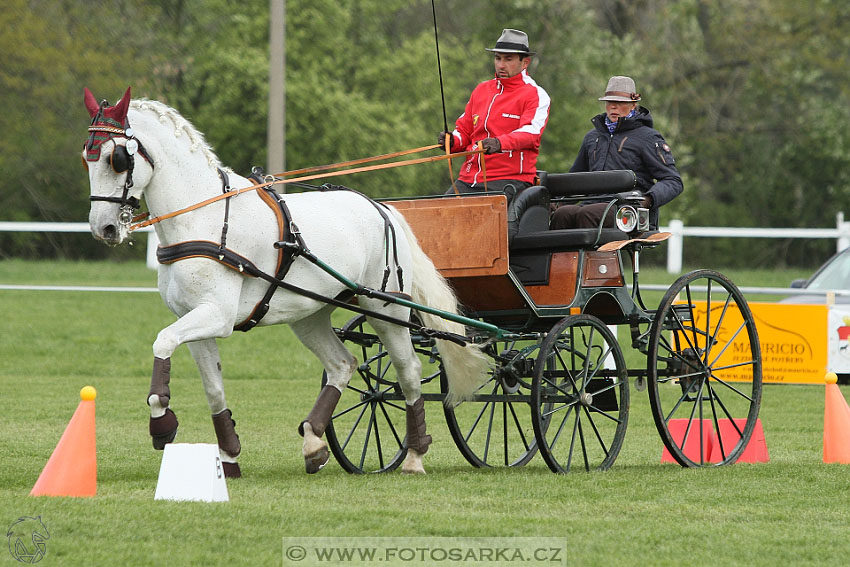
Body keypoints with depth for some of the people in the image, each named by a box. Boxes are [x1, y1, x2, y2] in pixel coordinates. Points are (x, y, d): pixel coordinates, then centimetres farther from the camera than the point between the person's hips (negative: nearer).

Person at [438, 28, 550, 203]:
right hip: (468, 179, 6)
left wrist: (500, 143, -35)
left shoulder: (536, 95, 2)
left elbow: (530, 134, -16)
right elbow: (464, 131, 24)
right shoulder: (481, 90, 22)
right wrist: (453, 141, 0)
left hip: (510, 179, -6)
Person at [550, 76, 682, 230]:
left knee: (586, 215, -36)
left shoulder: (647, 138, 6)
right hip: (595, 204, 5)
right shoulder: (592, 137, 25)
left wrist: (648, 200, -20)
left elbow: (673, 181, 0)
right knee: (562, 214, -29)